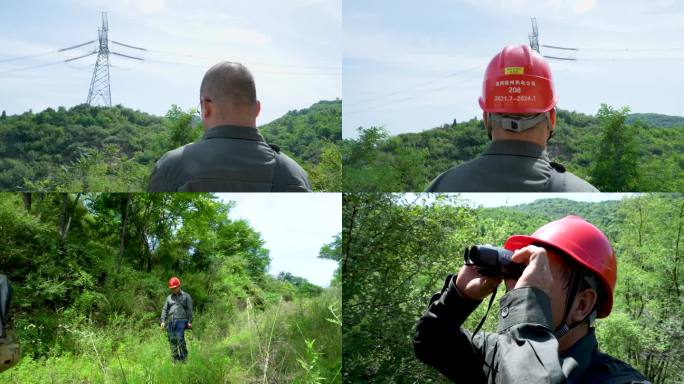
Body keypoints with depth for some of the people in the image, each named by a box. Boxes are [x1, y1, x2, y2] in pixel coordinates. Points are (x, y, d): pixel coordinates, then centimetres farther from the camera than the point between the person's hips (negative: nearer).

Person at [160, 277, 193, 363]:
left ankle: (184, 358, -10)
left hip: (181, 320, -4)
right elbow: (165, 310, 19)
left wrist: (190, 321, -4)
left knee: (180, 339, -16)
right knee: (172, 340, 0)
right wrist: (163, 321, 7)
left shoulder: (186, 296, 9)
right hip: (171, 321, 4)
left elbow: (189, 310, 4)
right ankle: (175, 359, 6)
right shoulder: (169, 297, 20)